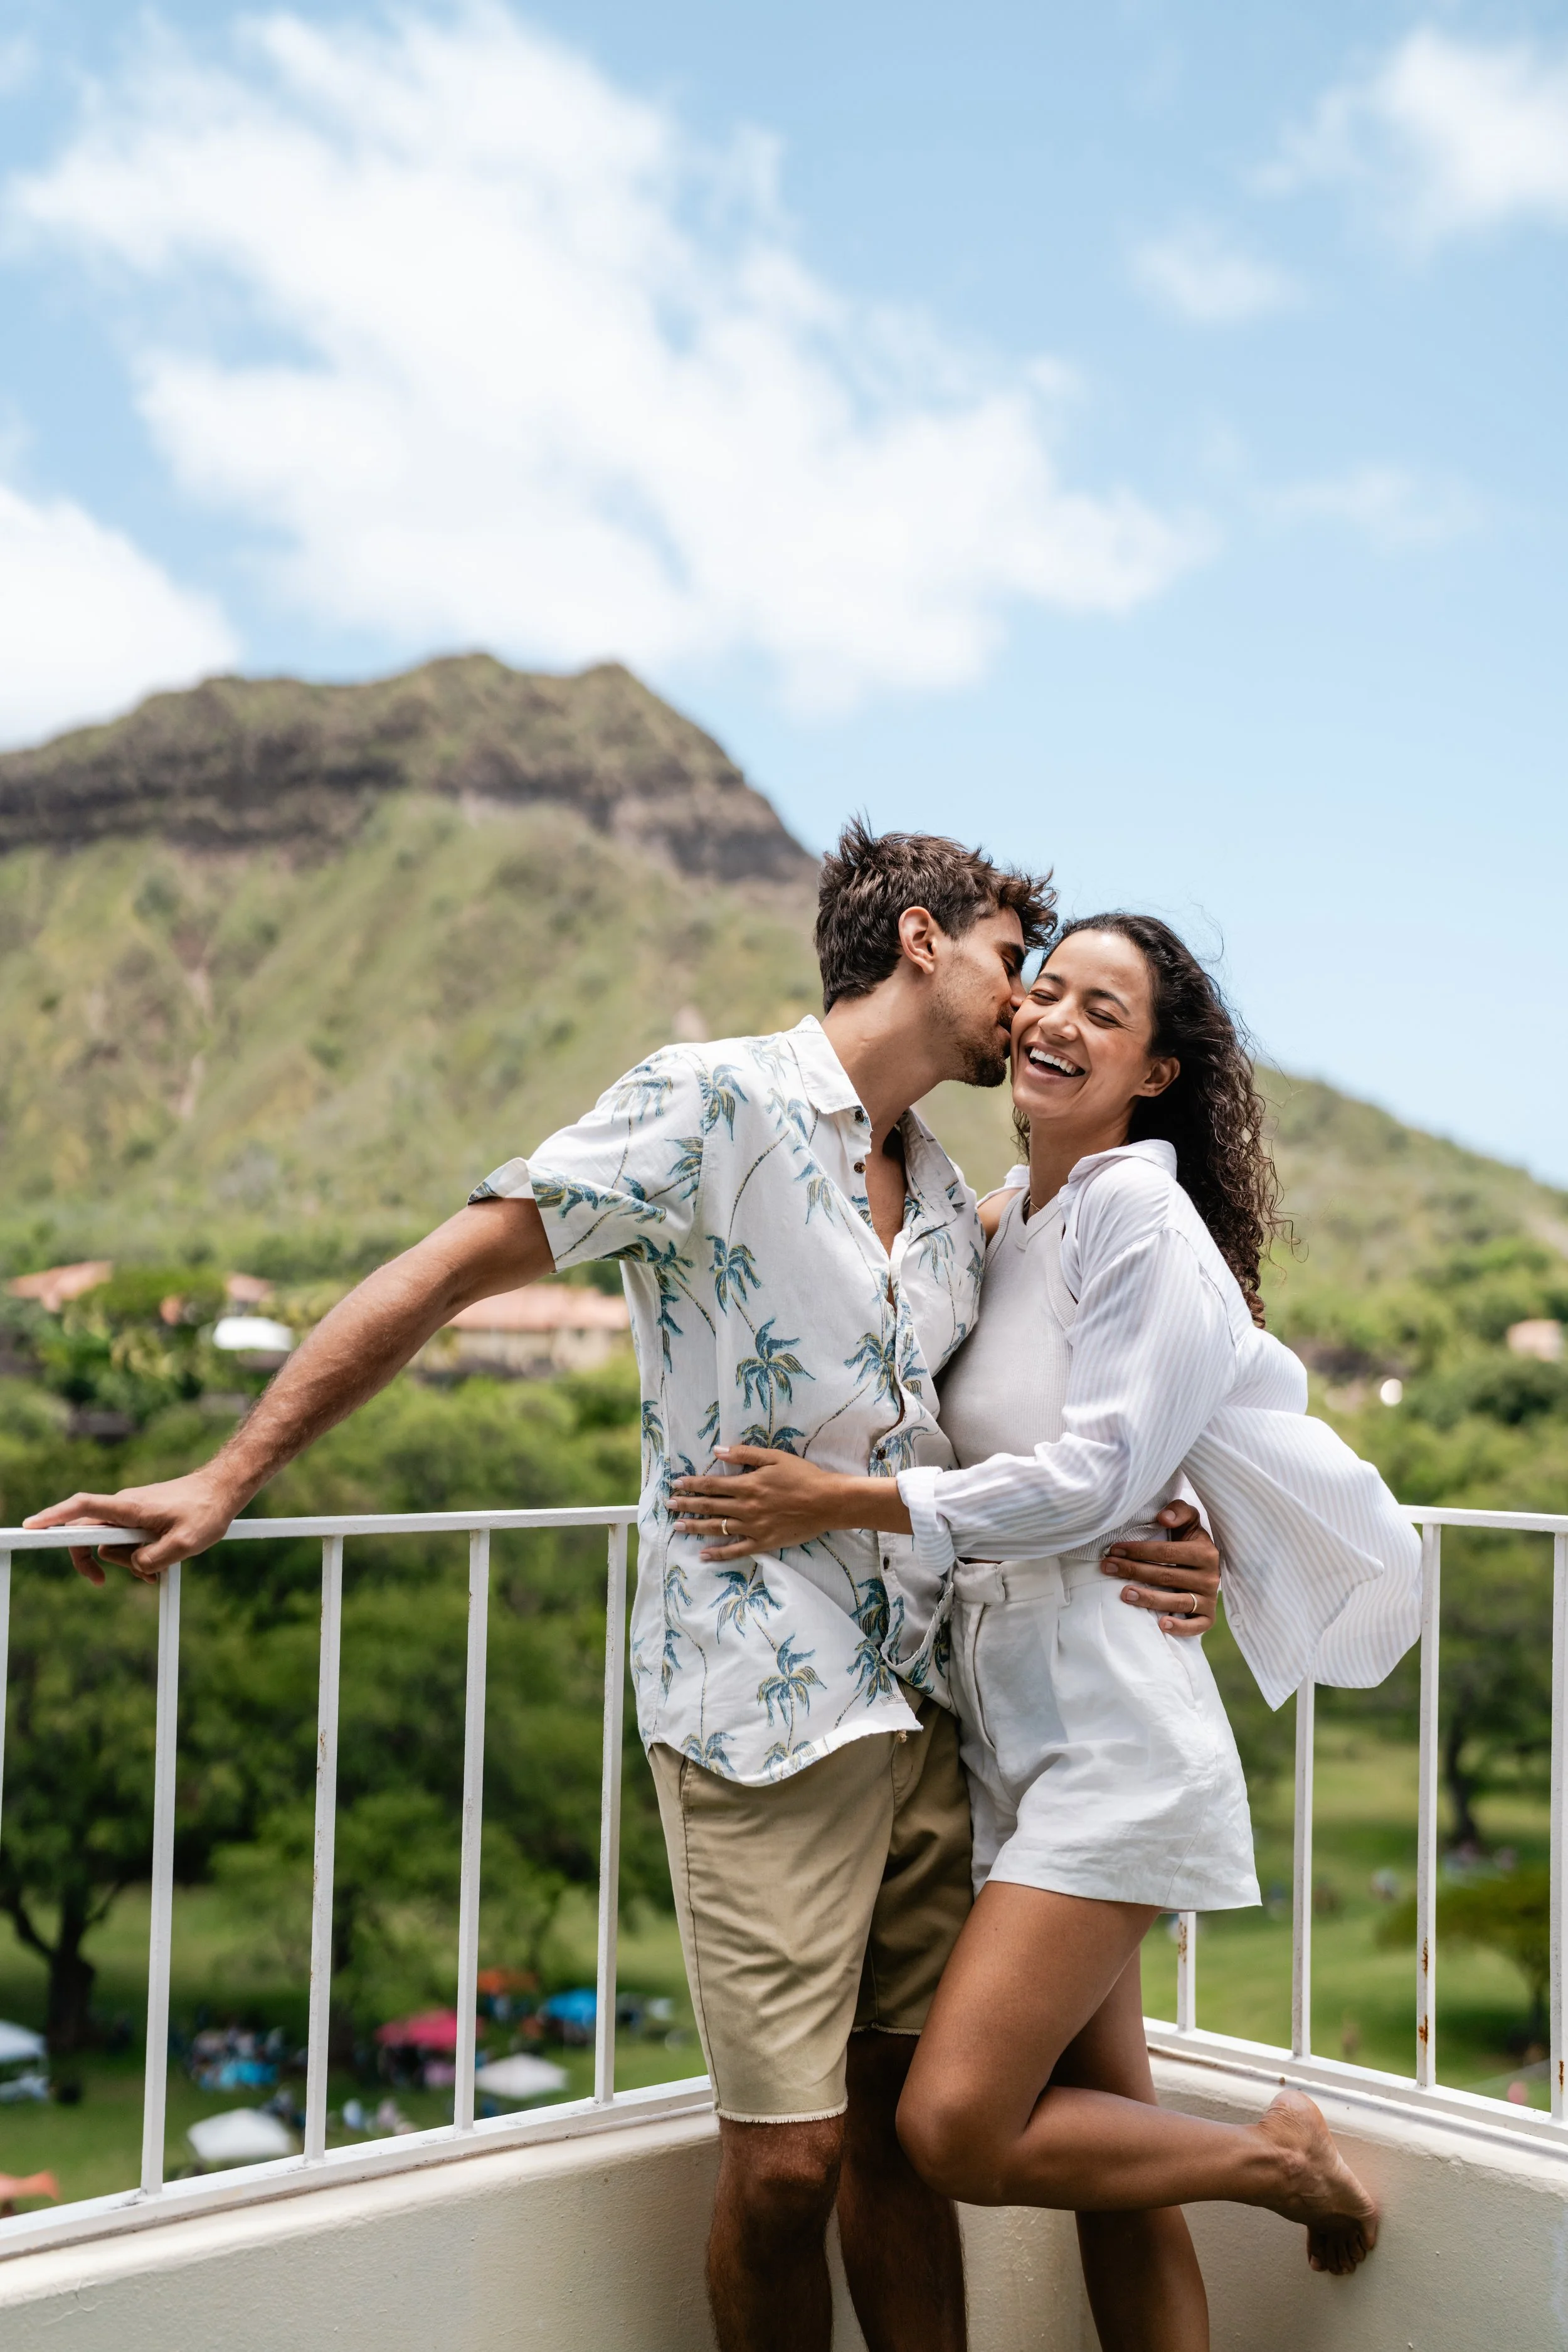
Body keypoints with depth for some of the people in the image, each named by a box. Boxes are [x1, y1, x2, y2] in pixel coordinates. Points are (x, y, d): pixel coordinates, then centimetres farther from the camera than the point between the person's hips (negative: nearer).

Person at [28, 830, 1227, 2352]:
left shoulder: (948, 1203, 16)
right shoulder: (713, 1103, -7)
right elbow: (443, 1274, -8)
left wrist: (1124, 1541, 0)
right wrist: (228, 1481, -9)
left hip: (925, 1699, 7)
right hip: (761, 1706, -6)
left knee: (907, 2127, 11)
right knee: (788, 2160, -3)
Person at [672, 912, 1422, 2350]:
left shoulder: (1139, 1216, -10)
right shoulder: (1011, 1219, 14)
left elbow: (1096, 1475, -16)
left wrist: (853, 1505, -16)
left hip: (1106, 1730, -8)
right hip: (1012, 1729, 8)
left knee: (957, 2130, -12)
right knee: (1105, 2131, 12)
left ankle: (1284, 2161, 9)